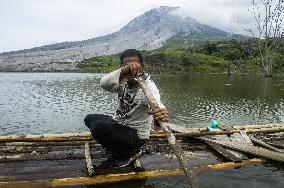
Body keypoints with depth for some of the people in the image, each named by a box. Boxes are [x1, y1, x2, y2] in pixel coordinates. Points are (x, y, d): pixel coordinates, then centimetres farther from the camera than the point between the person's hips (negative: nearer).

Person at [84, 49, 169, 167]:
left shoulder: (148, 87, -24)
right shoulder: (122, 81, -9)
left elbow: (156, 104, -44)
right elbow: (104, 84, -30)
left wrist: (161, 113, -70)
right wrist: (123, 71, -50)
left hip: (136, 135, -7)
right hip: (119, 124, 7)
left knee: (97, 127, -24)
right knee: (89, 119, 11)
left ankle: (129, 153, -3)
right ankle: (117, 147, 15)